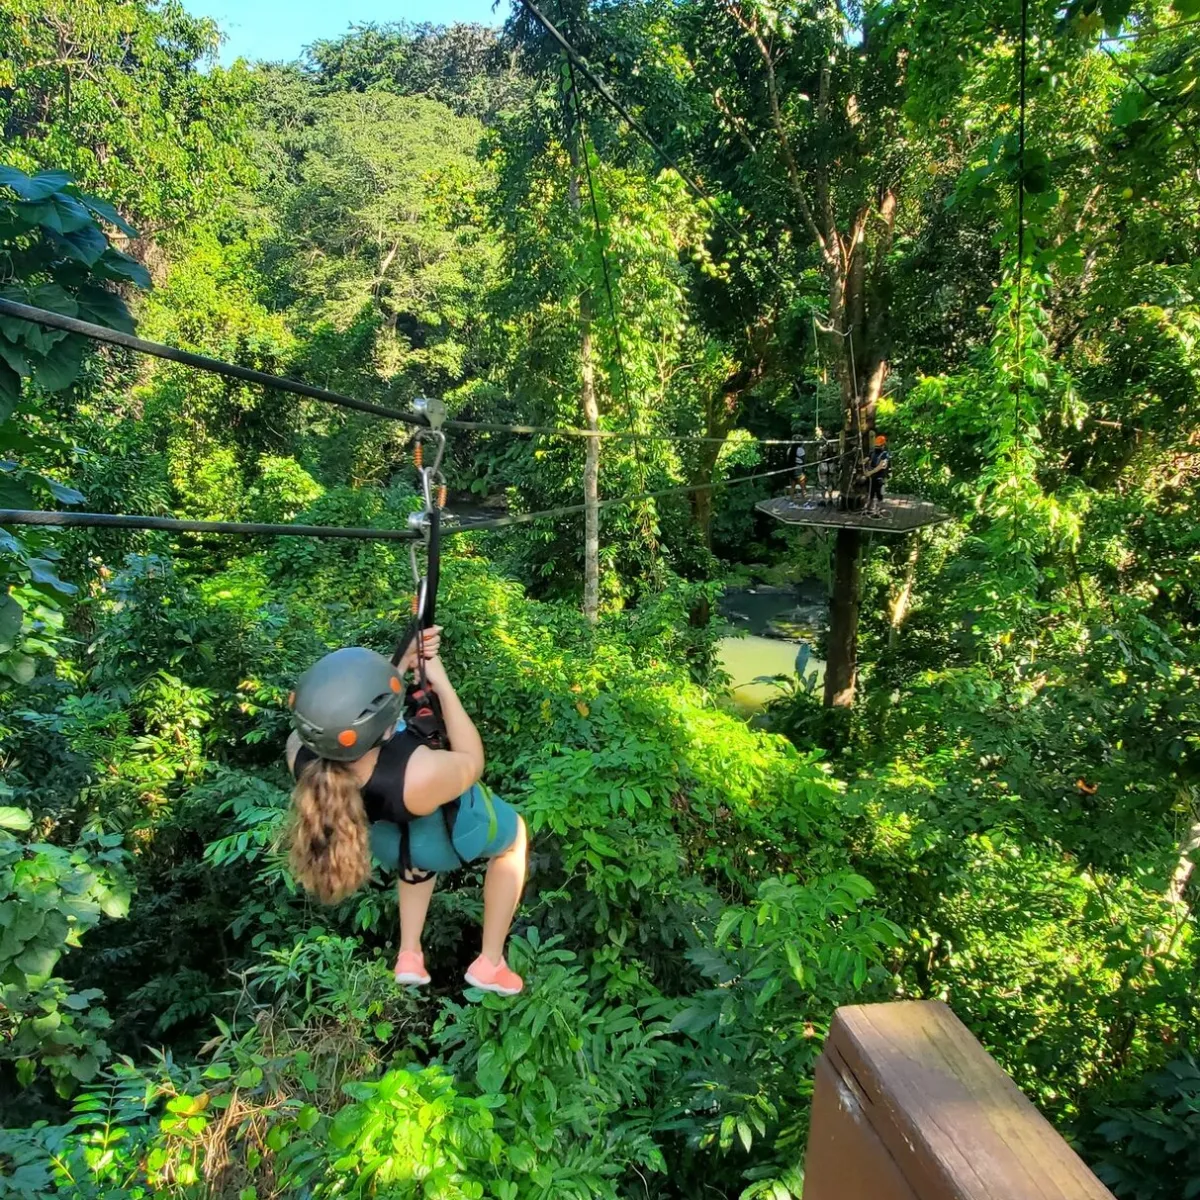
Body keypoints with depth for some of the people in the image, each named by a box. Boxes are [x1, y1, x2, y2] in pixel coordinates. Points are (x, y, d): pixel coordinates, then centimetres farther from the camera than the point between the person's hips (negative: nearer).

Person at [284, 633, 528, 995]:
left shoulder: (300, 750, -33)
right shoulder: (421, 775, -47)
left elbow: (351, 718, -11)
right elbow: (472, 762, -23)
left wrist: (403, 666, -15)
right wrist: (442, 684, -21)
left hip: (385, 841, 4)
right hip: (446, 838, -4)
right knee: (515, 835, 30)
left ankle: (409, 956, 43)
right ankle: (489, 964, 35)